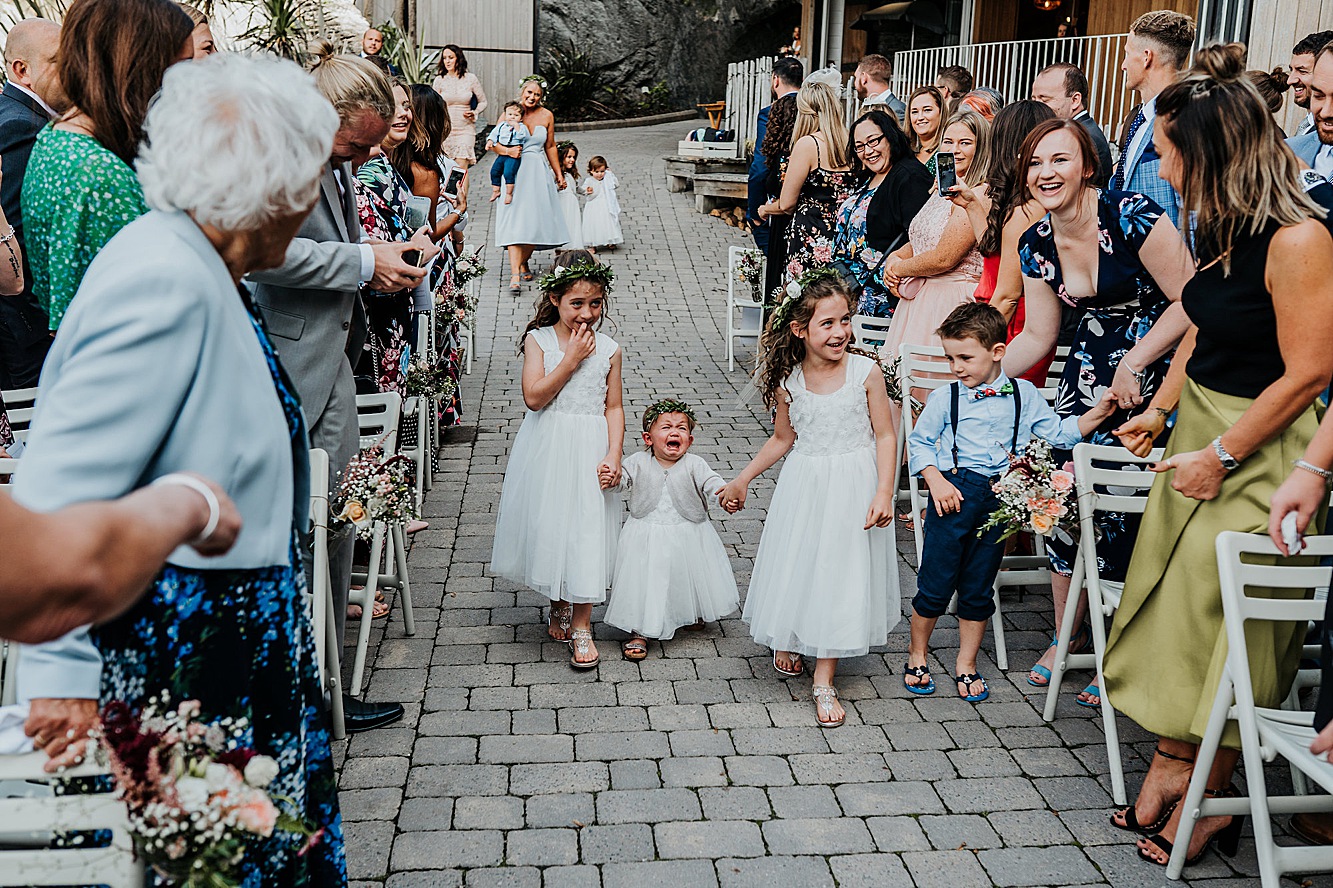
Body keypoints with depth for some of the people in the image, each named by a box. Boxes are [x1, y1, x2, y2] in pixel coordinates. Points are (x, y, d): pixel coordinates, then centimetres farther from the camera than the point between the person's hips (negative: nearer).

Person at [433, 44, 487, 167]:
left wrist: (474, 113, -7)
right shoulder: (439, 80, 4)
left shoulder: (471, 78, 3)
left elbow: (483, 102, 13)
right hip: (445, 129, 1)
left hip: (465, 130, -1)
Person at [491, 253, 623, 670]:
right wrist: (571, 359, -15)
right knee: (548, 525, 8)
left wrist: (614, 455, -10)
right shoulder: (539, 340, -3)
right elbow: (534, 397, -13)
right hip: (547, 448, 0)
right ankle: (558, 604, 33)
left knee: (587, 529, -2)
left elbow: (614, 407, 2)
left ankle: (581, 626, 7)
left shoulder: (608, 349, 2)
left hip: (590, 448, 0)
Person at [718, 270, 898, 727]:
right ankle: (788, 642, 40)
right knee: (794, 565, 9)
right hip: (803, 485, 2)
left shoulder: (866, 373, -11)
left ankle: (824, 680, 12)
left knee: (839, 572, 2)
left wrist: (884, 492, -15)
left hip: (852, 488, -2)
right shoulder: (788, 381, -4)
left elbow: (884, 435, -6)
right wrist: (742, 480, 13)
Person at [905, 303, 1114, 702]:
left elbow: (1059, 433, 8)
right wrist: (936, 481, -9)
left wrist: (1099, 412, -3)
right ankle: (917, 656, 22)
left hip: (999, 500, 2)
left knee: (978, 588, 11)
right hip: (954, 493, -2)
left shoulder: (1024, 395, 4)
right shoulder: (944, 398, -2)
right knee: (935, 583, 2)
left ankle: (966, 664, 26)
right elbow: (919, 441, 4)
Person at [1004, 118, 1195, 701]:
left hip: (1153, 367, -6)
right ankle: (1069, 633, 19)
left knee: (1119, 500, -11)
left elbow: (1190, 302, -15)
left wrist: (1133, 364, -17)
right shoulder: (1035, 244, 2)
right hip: (1089, 367, 6)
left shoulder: (1130, 217, -18)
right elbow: (1039, 336, 10)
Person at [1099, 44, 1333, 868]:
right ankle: (1172, 768, 25)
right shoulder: (1220, 227, 5)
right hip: (1200, 430, 8)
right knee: (1172, 602, 12)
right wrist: (1159, 409, 15)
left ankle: (1211, 798, 21)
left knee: (1224, 620, 3)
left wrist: (1223, 455, -15)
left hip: (1258, 449, -8)